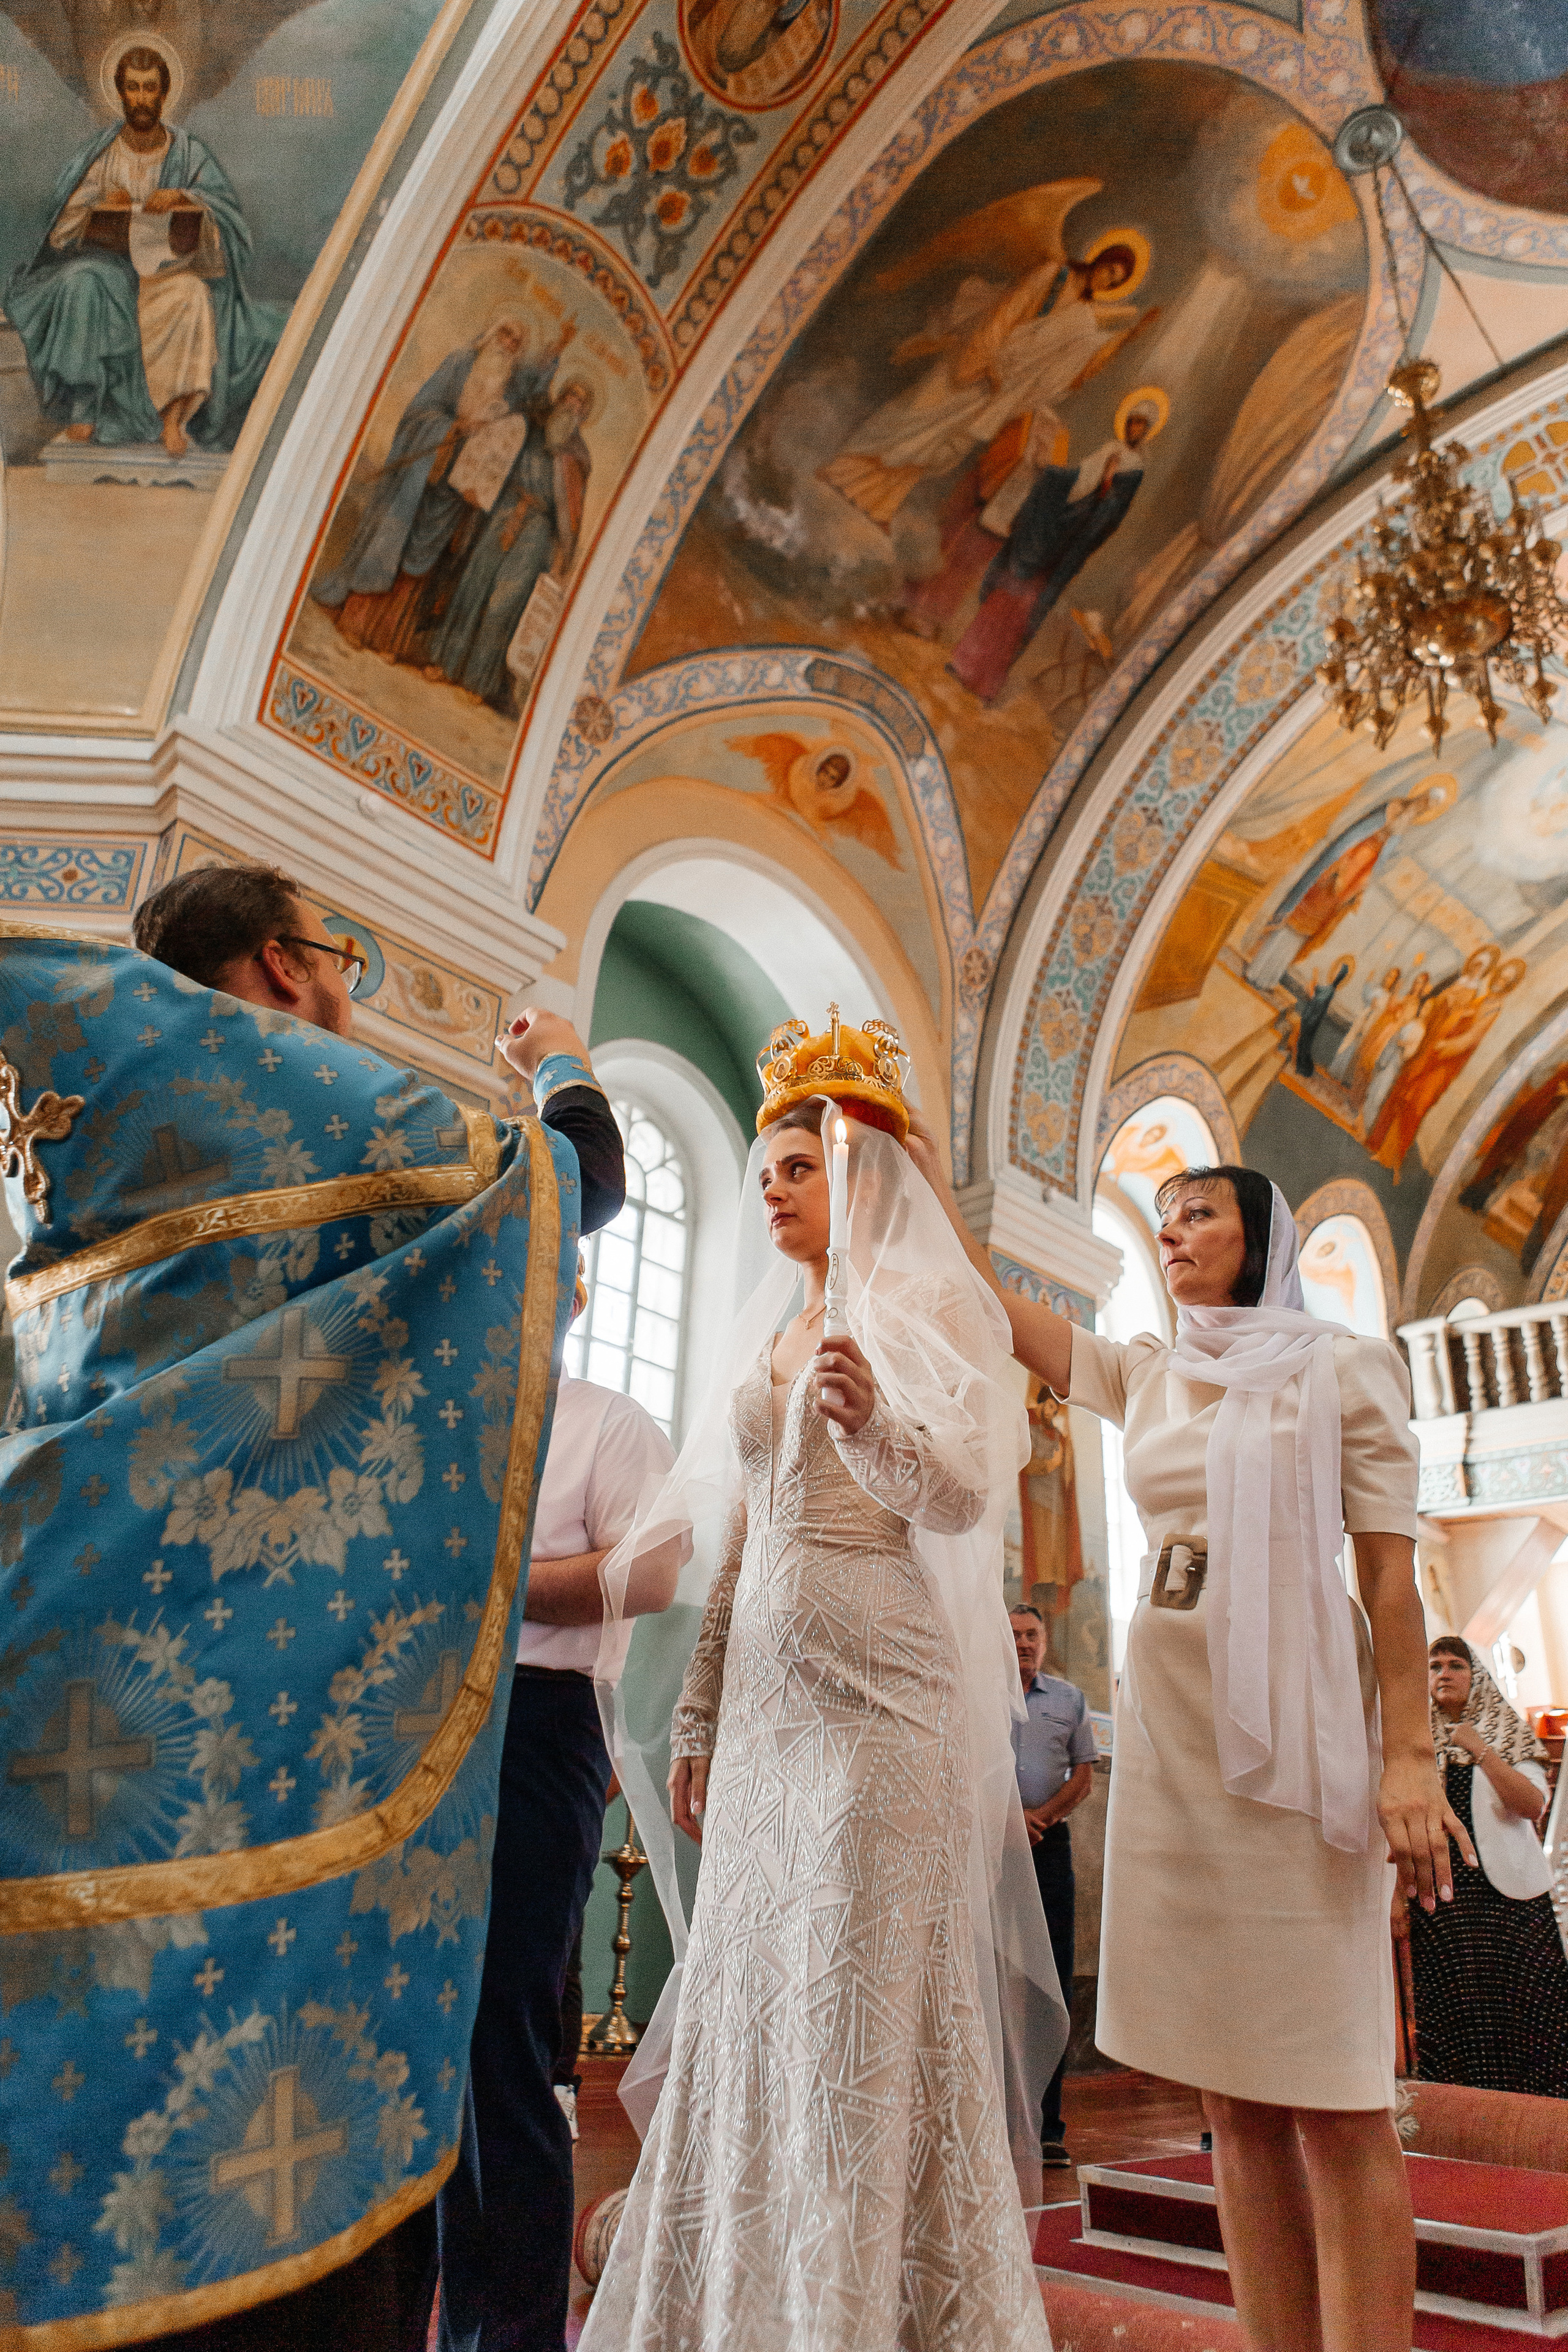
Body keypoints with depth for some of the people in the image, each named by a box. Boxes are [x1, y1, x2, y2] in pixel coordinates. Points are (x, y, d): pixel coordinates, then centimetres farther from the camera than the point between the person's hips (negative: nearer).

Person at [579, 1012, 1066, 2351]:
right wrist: (700, 1716, 17)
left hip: (876, 1690, -6)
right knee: (751, 1999, 10)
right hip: (766, 1695, 7)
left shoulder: (922, 1307, -2)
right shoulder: (768, 1339, 17)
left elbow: (962, 1495, -13)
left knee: (866, 2003, -2)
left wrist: (874, 1422, -33)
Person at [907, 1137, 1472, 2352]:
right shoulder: (1148, 1375, 14)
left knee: (1332, 2094, -4)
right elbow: (1001, 1315, 12)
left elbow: (1391, 1569, -4)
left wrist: (1411, 1754, -13)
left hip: (1296, 1717, -5)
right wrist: (929, 1188, 8)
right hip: (1167, 1713, 5)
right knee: (1234, 2096, 8)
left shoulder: (1347, 1366, 2)